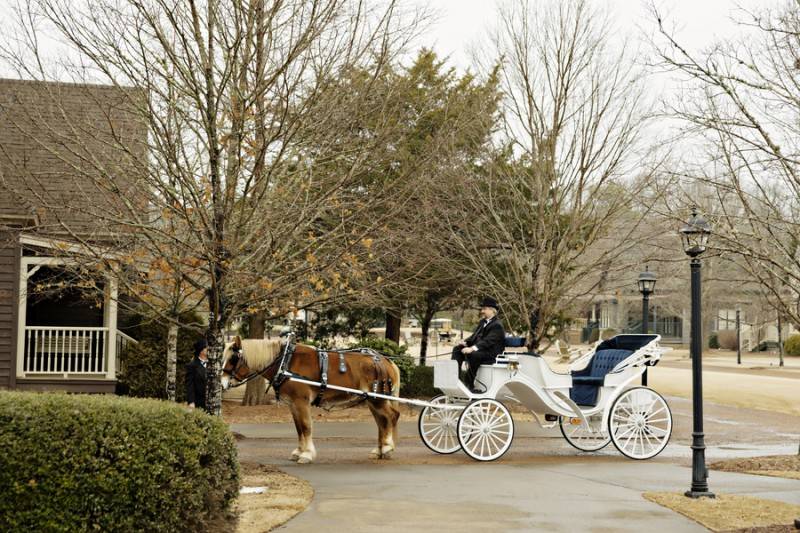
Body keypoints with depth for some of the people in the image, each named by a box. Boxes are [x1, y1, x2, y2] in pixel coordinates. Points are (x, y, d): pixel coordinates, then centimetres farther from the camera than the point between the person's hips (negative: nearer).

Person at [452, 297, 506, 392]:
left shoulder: (497, 325, -13)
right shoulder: (483, 322, 18)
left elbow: (488, 341, -24)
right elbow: (475, 336, 21)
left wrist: (472, 348, -36)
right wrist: (465, 342, 0)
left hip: (491, 354, -10)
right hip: (479, 349, 10)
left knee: (472, 355, -37)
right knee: (457, 349, -2)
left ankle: (469, 385, -27)